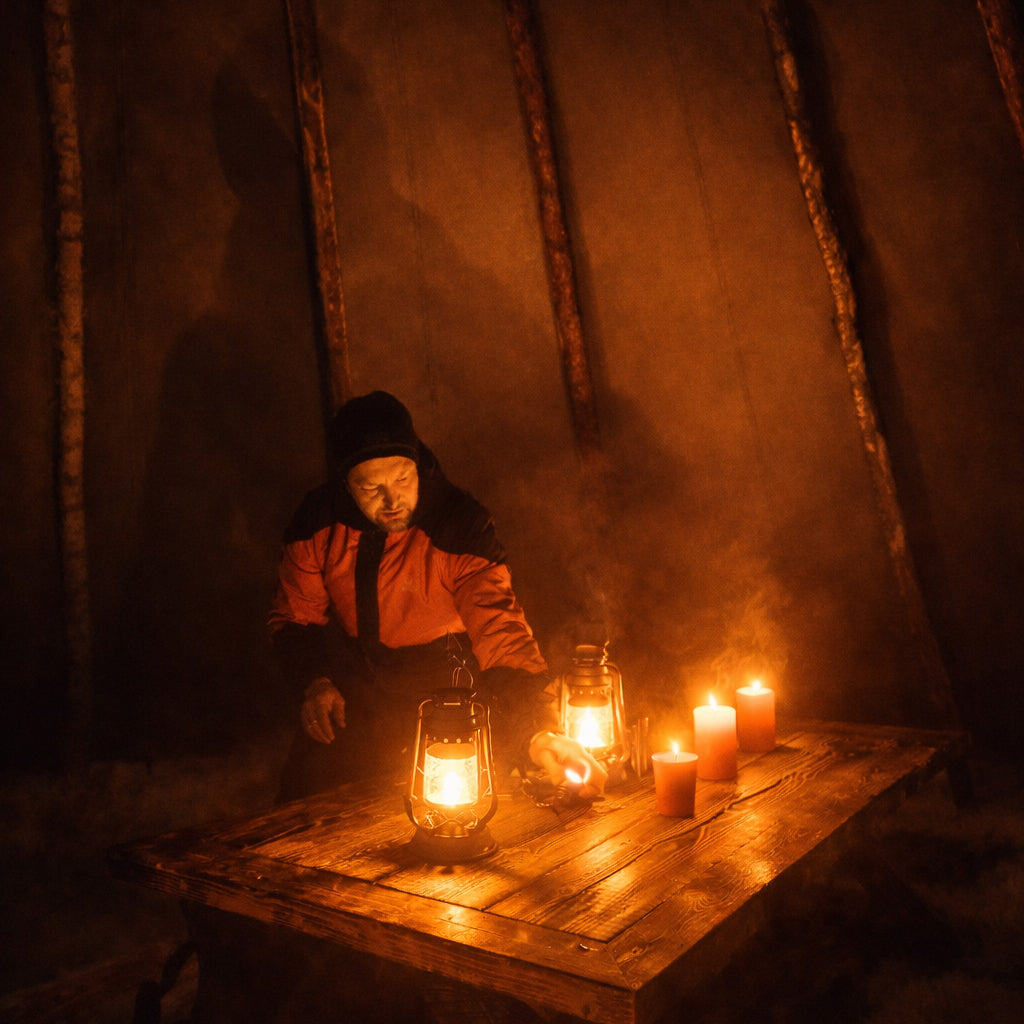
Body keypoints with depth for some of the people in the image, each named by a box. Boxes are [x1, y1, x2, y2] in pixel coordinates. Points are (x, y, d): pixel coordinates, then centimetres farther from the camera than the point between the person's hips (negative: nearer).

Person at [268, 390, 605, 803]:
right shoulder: (318, 521, -10)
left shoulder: (459, 524, -21)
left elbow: (501, 632, -28)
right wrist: (313, 682, -14)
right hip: (353, 696, 3)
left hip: (441, 684, -2)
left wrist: (540, 730, -39)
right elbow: (294, 617, 4)